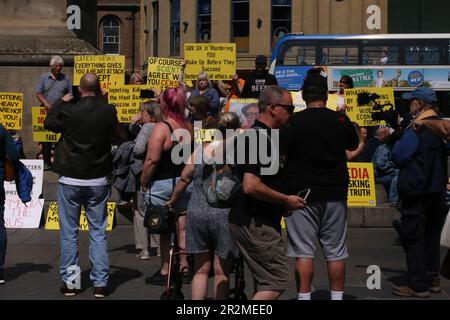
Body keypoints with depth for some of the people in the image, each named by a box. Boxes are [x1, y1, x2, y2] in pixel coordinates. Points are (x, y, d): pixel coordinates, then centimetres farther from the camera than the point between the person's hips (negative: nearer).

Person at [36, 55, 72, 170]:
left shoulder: (65, 79, 7)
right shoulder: (44, 77, 7)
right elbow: (38, 94, 4)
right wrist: (45, 103, -13)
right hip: (47, 111, 0)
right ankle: (46, 162, 7)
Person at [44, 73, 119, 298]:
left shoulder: (68, 111, -13)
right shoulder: (108, 111, -8)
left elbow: (49, 123, 7)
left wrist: (61, 102, 19)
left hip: (70, 180, -1)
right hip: (98, 181, 2)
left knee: (69, 233, 8)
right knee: (98, 233, 8)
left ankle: (69, 282, 12)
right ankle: (100, 283, 8)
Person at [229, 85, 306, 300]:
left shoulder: (262, 135, 14)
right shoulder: (259, 137, -19)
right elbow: (251, 186, -28)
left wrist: (285, 201, 15)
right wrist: (286, 200, -16)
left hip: (259, 222, 11)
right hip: (255, 223, -11)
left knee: (266, 280, 17)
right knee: (278, 279, -8)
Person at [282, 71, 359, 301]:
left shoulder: (293, 122, -8)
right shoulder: (341, 120, 0)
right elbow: (353, 145, 19)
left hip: (301, 193, -2)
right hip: (335, 194, 2)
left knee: (304, 251, 2)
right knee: (336, 251, 10)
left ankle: (304, 296, 2)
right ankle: (337, 296, 15)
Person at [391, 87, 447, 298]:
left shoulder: (417, 128, -19)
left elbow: (398, 156, -19)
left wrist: (399, 142, -2)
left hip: (416, 190, -9)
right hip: (436, 189, 9)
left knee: (413, 237, -3)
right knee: (431, 235, 15)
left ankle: (417, 285, 0)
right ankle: (432, 278, 22)